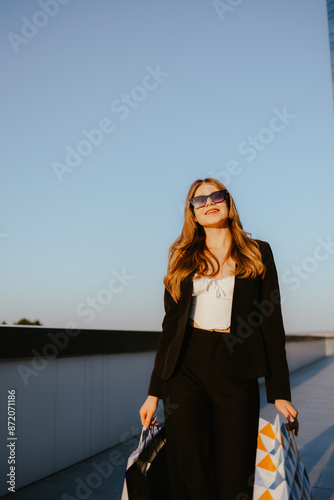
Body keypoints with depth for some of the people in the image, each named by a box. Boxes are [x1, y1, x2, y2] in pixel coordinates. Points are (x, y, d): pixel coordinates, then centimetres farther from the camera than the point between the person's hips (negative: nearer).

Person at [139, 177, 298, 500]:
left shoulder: (257, 253, 7)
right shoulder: (182, 258, 11)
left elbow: (272, 323, 3)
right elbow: (170, 324, 10)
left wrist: (280, 392, -1)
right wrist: (154, 391, 7)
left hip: (235, 370, -1)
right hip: (185, 368, 2)